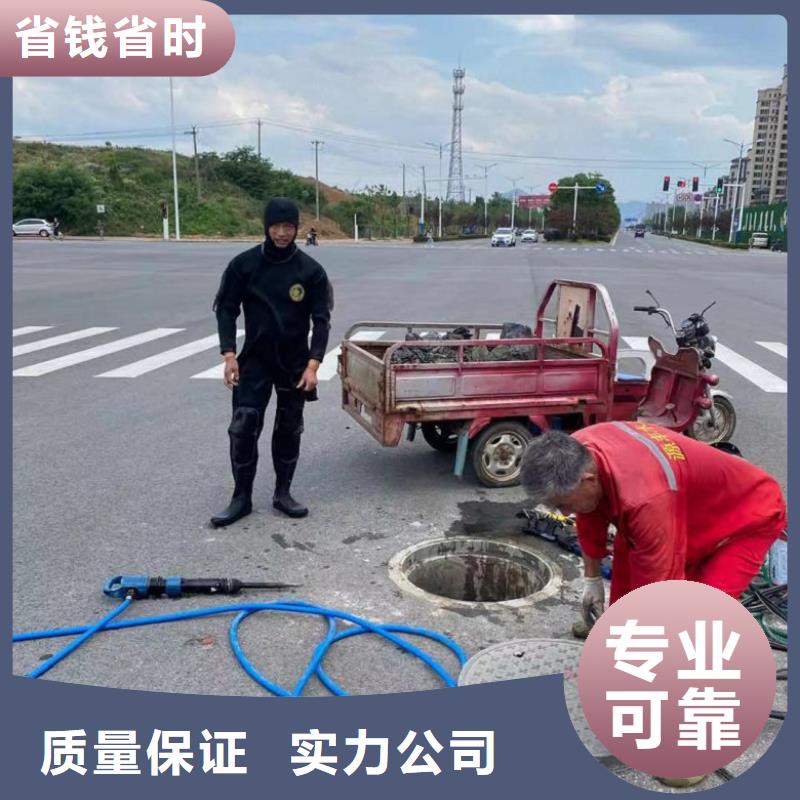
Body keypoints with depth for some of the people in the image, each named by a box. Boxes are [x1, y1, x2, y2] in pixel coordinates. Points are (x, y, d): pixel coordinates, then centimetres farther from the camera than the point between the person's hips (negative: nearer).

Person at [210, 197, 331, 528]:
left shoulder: (310, 270, -5)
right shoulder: (244, 264, -5)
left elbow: (321, 320, -4)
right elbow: (226, 309, 0)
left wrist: (313, 364, -13)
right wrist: (229, 355, -11)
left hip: (295, 363, 1)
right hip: (254, 360, 0)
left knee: (289, 430, 9)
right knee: (243, 428, -6)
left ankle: (283, 493, 24)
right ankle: (241, 497, 8)